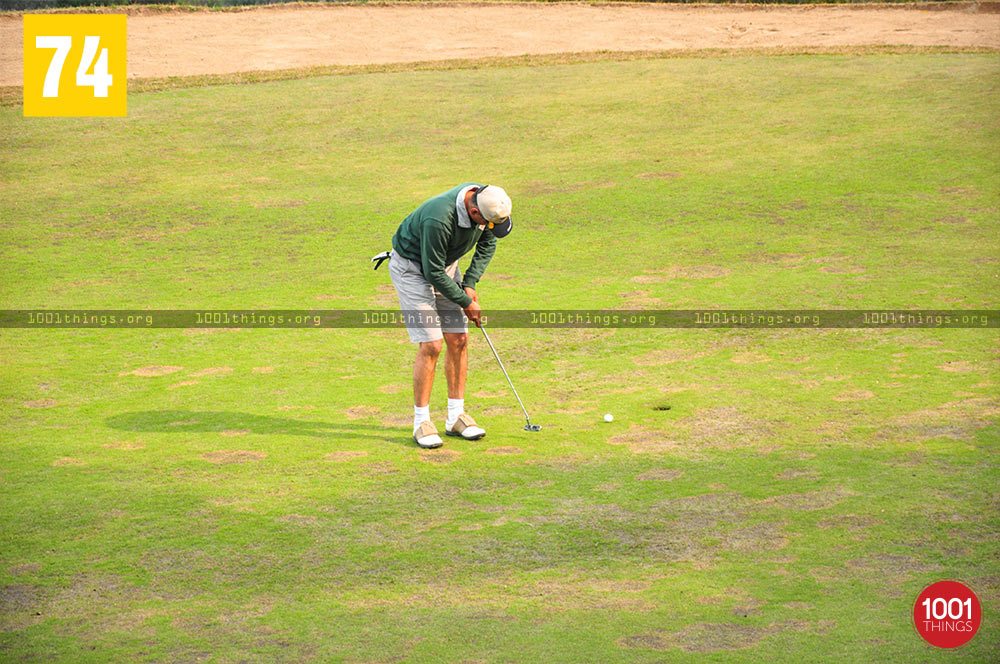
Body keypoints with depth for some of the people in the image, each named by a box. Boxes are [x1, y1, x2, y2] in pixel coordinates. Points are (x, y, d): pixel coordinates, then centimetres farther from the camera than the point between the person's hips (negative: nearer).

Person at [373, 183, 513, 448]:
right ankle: (421, 422, -4)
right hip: (411, 266, -7)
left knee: (459, 340, 2)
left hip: (446, 264, 7)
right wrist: (465, 302, -16)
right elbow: (433, 272, -27)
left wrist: (469, 284, -7)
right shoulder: (439, 219, -39)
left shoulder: (485, 200, -17)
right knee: (431, 345, -14)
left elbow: (487, 245, 3)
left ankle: (456, 417, 11)